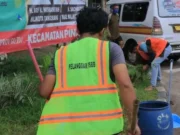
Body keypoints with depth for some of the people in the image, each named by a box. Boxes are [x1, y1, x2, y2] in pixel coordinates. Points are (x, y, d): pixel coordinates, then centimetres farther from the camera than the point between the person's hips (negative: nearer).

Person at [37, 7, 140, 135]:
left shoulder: (61, 53, 11)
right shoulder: (111, 48, 5)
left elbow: (44, 91, 6)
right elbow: (125, 84, -7)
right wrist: (133, 120, -2)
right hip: (102, 124, -1)